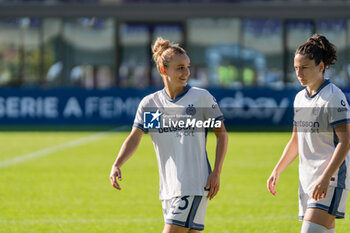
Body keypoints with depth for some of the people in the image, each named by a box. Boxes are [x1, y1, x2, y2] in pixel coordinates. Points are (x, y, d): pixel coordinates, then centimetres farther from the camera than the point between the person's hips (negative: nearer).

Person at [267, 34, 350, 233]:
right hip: (307, 179, 8)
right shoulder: (300, 98, 14)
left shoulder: (334, 97, -11)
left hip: (332, 178, -8)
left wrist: (325, 177, -24)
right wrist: (277, 171, 15)